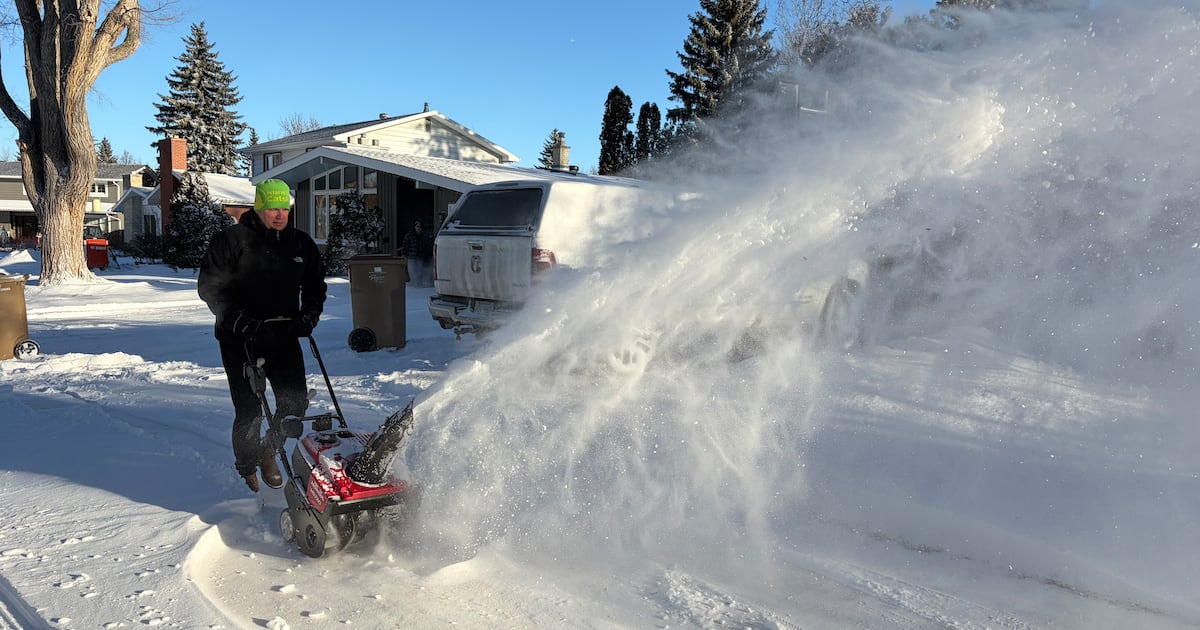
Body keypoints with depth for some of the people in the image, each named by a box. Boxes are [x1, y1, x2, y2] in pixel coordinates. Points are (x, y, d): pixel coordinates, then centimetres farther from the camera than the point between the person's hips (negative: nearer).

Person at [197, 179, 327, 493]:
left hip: (284, 337, 4)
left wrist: (308, 317, 0)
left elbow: (315, 285, 18)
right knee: (249, 410, 0)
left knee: (295, 403, 0)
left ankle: (269, 447, 28)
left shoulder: (301, 243, 9)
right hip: (240, 341, -4)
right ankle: (247, 468, 22)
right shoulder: (231, 240, -5)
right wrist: (241, 322, -17)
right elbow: (210, 287, -7)